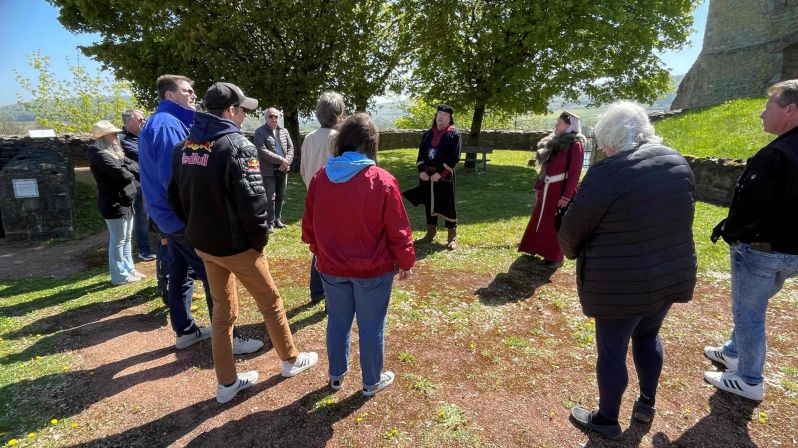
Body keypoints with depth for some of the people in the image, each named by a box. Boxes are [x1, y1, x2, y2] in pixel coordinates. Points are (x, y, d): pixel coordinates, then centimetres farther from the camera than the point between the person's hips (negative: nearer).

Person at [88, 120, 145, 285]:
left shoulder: (114, 152, 14)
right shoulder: (99, 154, -17)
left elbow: (132, 164, 10)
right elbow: (121, 173, -24)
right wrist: (131, 172, -3)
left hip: (125, 202, 10)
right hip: (113, 204, -10)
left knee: (126, 238, 17)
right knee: (118, 240, -1)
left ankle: (128, 269, 29)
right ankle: (119, 275, 10)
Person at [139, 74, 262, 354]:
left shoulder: (160, 123, 16)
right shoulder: (166, 125, -17)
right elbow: (174, 177, -24)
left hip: (170, 216, 10)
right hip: (184, 217, -10)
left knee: (181, 273, 16)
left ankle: (184, 331, 28)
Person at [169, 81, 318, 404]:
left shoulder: (184, 146, 4)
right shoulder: (237, 145, -19)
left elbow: (176, 197, 9)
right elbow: (253, 203, -25)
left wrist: (197, 231, 15)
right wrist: (260, 240, -10)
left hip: (203, 245, 7)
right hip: (236, 246, -7)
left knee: (222, 311, 19)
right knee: (270, 302, 14)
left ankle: (227, 383, 30)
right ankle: (291, 360, 33)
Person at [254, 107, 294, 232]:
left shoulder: (284, 131, 12)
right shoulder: (260, 132, -4)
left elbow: (290, 148, 8)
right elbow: (262, 151, -15)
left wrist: (286, 162, -10)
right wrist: (281, 160, -19)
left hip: (283, 170, 5)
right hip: (269, 170, -5)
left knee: (281, 196, 12)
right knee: (270, 197, -4)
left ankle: (278, 220, 24)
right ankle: (271, 223, 6)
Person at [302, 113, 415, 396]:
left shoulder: (320, 178, -6)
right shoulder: (382, 180, -18)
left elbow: (309, 225, 4)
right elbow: (398, 231, -13)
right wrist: (406, 263, 2)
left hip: (331, 267, 4)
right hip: (373, 270, -3)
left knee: (337, 322, 21)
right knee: (371, 327, 13)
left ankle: (336, 375, 40)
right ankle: (371, 383, 33)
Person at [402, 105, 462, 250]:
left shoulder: (454, 134, -3)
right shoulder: (428, 134, 13)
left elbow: (454, 157, -11)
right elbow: (421, 153, 10)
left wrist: (440, 173, -18)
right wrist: (421, 170, -6)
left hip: (445, 176, -5)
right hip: (427, 175, 5)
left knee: (448, 205, -1)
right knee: (429, 203, 11)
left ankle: (452, 236, 7)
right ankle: (431, 232, 23)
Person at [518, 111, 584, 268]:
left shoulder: (575, 145, -11)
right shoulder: (554, 141, 12)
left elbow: (574, 173, -15)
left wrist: (566, 196, -18)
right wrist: (539, 186, 14)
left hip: (560, 190, -8)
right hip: (547, 189, 8)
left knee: (556, 224, 1)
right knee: (542, 221, 13)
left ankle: (556, 258, 14)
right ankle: (545, 252, 27)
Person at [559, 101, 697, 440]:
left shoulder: (607, 174, -22)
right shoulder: (677, 162, 0)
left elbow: (572, 229, -14)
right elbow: (683, 217, 12)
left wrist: (573, 252, 6)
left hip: (621, 284, -7)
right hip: (672, 274, 7)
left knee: (612, 351, 11)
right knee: (648, 336, 28)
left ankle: (607, 420, 31)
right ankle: (646, 404, 45)